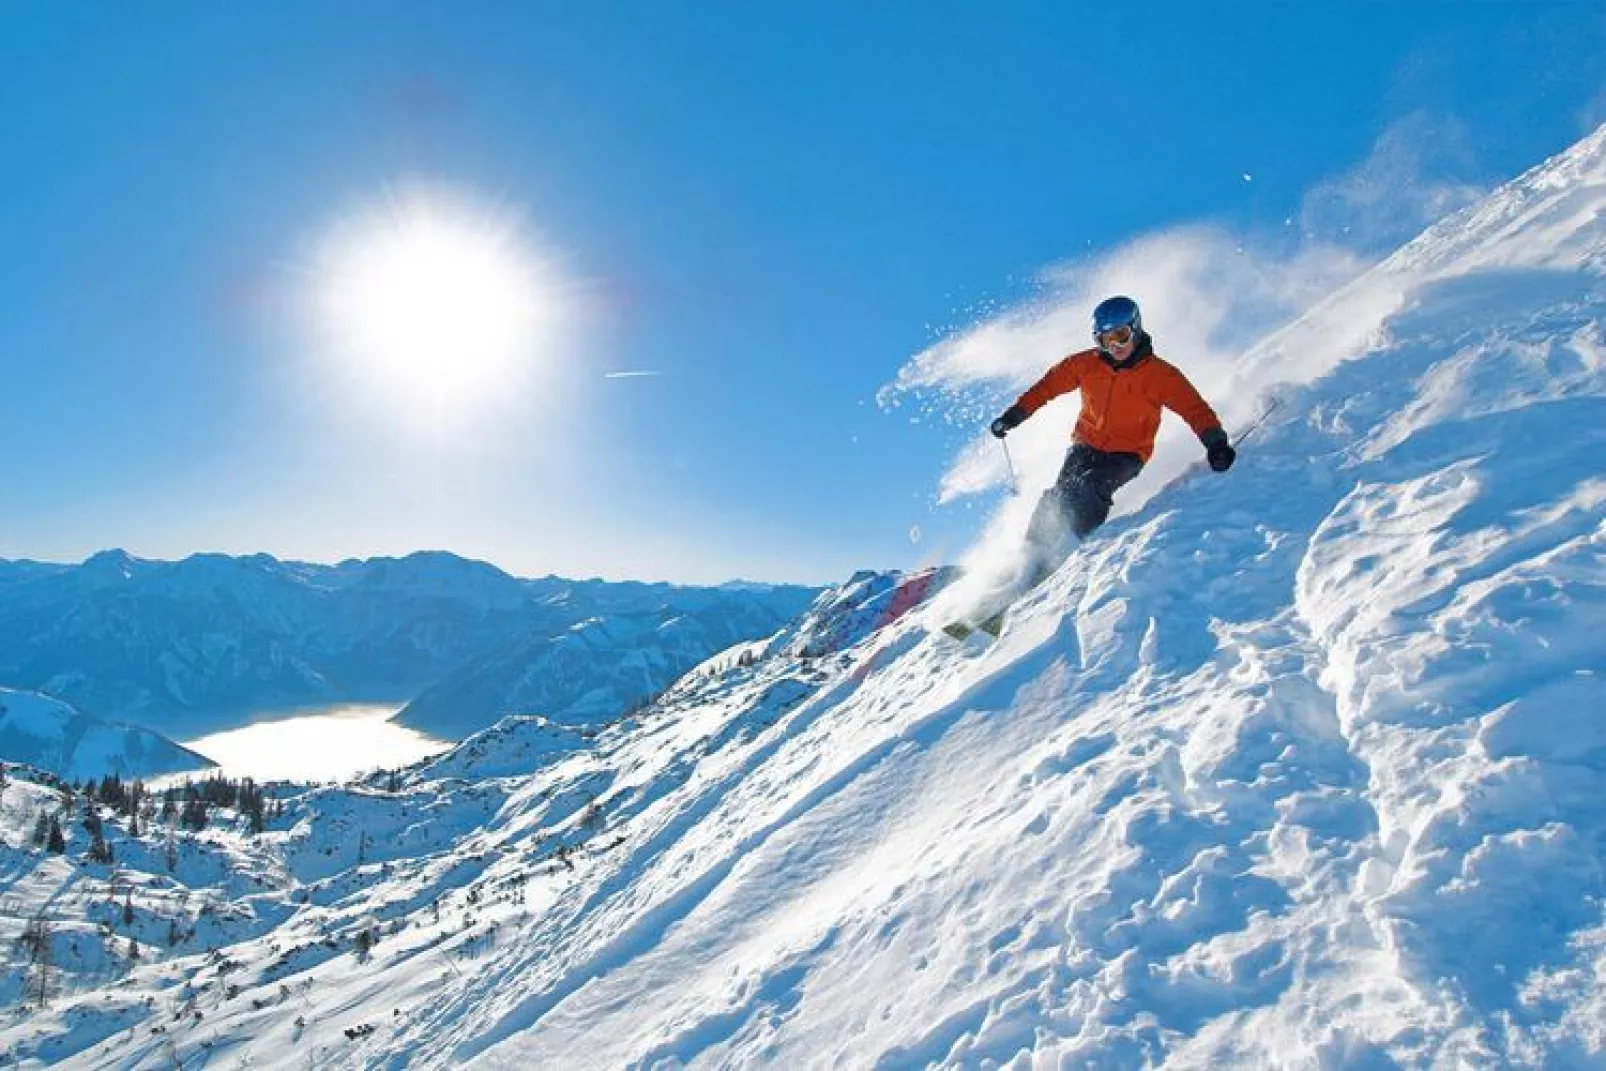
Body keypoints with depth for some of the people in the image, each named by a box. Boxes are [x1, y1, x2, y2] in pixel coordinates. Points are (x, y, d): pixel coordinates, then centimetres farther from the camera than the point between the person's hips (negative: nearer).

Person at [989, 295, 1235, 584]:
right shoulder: (1086, 364, -4)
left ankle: (1066, 556, -25)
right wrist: (1011, 417, 2)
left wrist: (1216, 443, -30)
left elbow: (1195, 409, -14)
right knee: (1064, 492, -19)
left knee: (1092, 488, -29)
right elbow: (1047, 387, 6)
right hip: (1087, 444, 2)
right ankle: (1033, 554, -10)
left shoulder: (1160, 374, -11)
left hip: (1128, 454, -2)